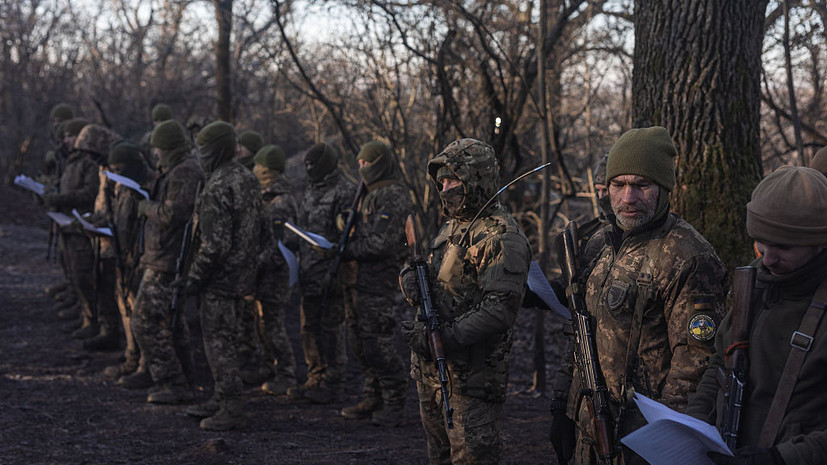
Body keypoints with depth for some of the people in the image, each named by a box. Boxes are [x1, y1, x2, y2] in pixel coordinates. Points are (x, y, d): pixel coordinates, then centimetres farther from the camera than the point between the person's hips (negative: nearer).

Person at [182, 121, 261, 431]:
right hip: (241, 274, 10)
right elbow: (256, 231, 16)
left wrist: (195, 277, -15)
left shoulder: (218, 187, -21)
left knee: (219, 340, -3)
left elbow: (215, 243, -24)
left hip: (220, 277, -10)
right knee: (226, 338, 18)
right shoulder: (248, 179, 9)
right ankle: (222, 399, 28)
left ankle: (231, 410, 1)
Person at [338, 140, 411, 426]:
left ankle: (394, 406, -2)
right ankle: (373, 400, 21)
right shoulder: (370, 194, 18)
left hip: (377, 280, -10)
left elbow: (380, 243, -20)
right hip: (358, 279, 10)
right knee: (361, 344, 13)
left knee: (378, 344, -9)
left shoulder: (394, 196, -13)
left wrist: (346, 252, -12)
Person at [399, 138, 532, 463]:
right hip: (430, 366, 9)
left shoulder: (501, 237, -16)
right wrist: (409, 277, -5)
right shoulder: (452, 226, 14)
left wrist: (445, 337, -26)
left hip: (470, 375, -9)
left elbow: (500, 310, -24)